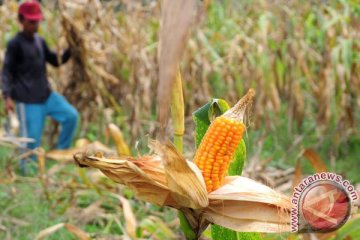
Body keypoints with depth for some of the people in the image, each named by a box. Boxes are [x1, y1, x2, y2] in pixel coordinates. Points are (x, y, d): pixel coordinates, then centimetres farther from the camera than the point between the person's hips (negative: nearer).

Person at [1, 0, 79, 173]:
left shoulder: (40, 41, 11)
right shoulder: (15, 44, -9)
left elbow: (56, 62, 16)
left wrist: (70, 50, -1)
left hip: (46, 95, 7)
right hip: (27, 100, -7)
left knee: (71, 115, -1)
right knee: (31, 138, -4)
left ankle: (60, 153, 12)